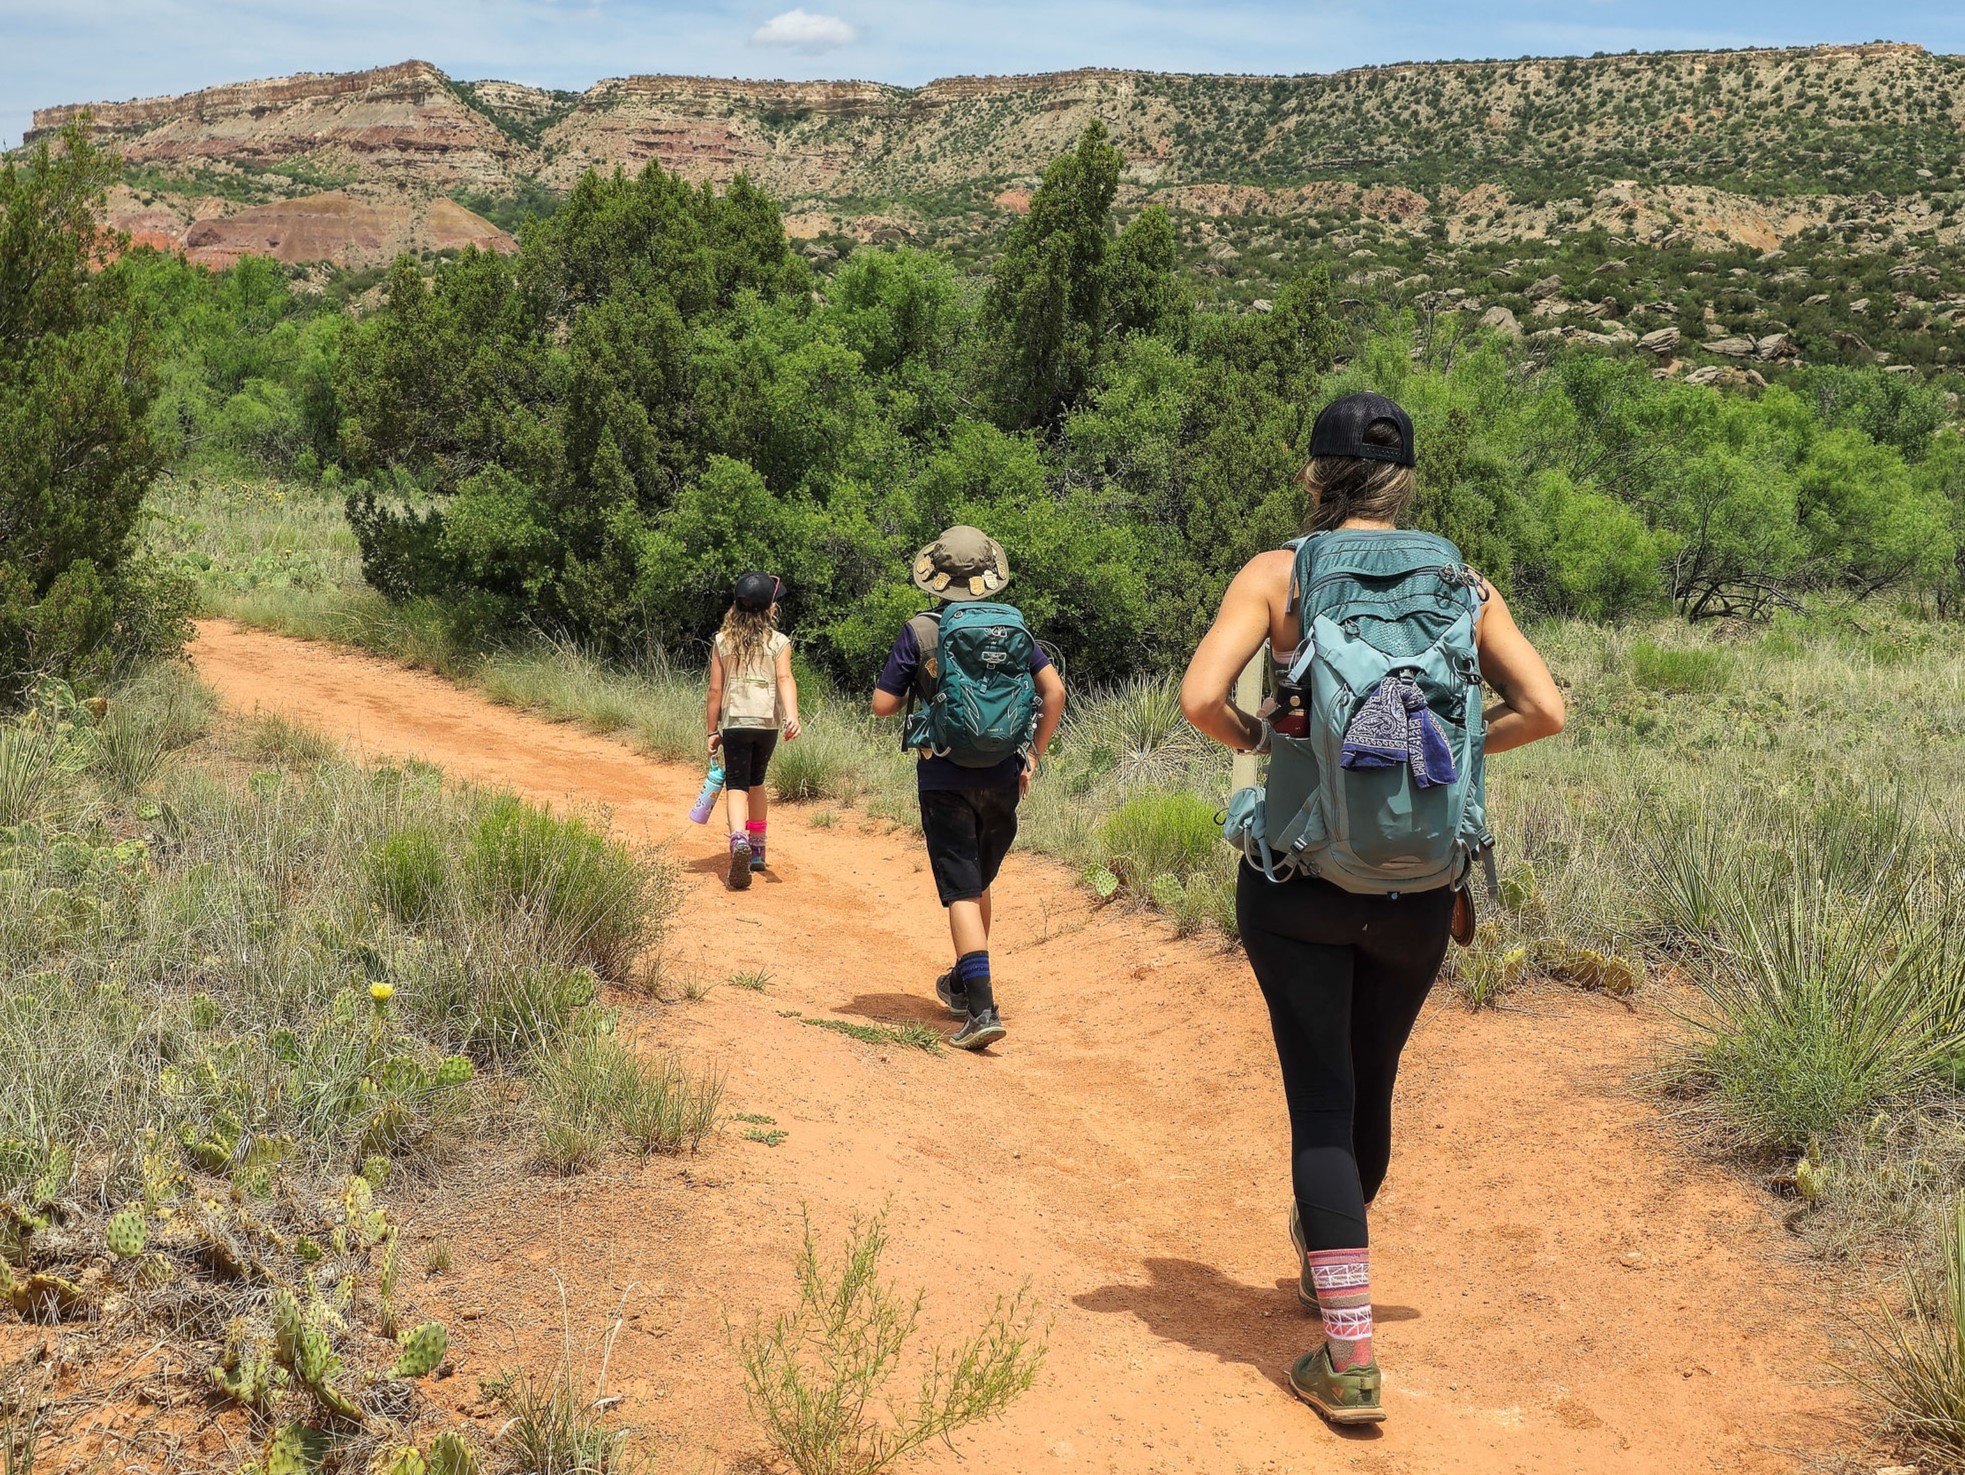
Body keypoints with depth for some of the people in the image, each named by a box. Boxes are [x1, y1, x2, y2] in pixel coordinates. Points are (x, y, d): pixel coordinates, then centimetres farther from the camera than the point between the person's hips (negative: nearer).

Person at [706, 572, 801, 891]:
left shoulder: (722, 642, 3)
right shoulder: (778, 642, 0)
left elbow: (715, 689, 2)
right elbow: (785, 678, -16)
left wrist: (712, 731, 7)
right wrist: (791, 715, -27)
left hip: (734, 723, -1)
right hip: (767, 723, 1)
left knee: (737, 786, -5)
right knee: (756, 782, 21)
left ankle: (740, 842, -33)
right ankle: (757, 850, 32)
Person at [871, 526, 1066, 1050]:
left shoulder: (920, 632, -8)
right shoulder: (1013, 625, 1)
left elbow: (882, 705, -6)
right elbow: (1054, 691, -3)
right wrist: (1033, 755, 6)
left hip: (945, 780, -4)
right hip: (1003, 778, 4)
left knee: (962, 892, -4)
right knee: (979, 883, 22)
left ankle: (982, 1009, -15)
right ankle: (964, 984, 38)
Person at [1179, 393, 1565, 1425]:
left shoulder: (1279, 574, -5)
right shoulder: (1462, 583, 3)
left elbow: (1200, 697, -17)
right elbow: (1544, 710, -4)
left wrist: (1254, 738, 3)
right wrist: (1458, 748, 11)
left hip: (1299, 877, -3)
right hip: (1419, 892, 3)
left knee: (1322, 1099, 3)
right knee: (1370, 1088, 21)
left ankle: (1349, 1358, -1)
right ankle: (1323, 1257, 45)